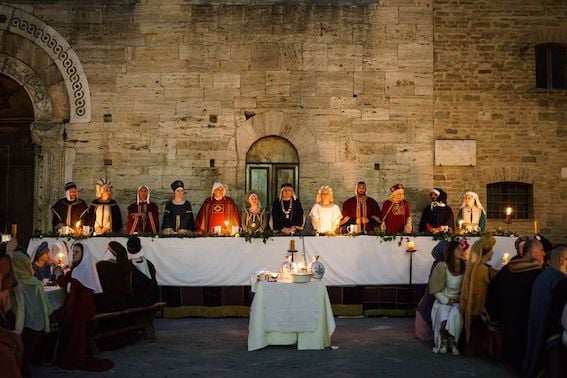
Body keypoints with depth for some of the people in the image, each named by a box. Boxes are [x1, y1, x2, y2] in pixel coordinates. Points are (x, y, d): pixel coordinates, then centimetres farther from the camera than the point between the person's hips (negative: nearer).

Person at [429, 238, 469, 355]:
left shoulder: (465, 268, 6)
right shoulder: (442, 267, -3)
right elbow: (435, 289, -2)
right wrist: (446, 301, -10)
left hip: (458, 301, 2)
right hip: (443, 300, -2)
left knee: (455, 315, -30)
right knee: (444, 316, -30)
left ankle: (452, 343, -16)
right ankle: (443, 342, -9)